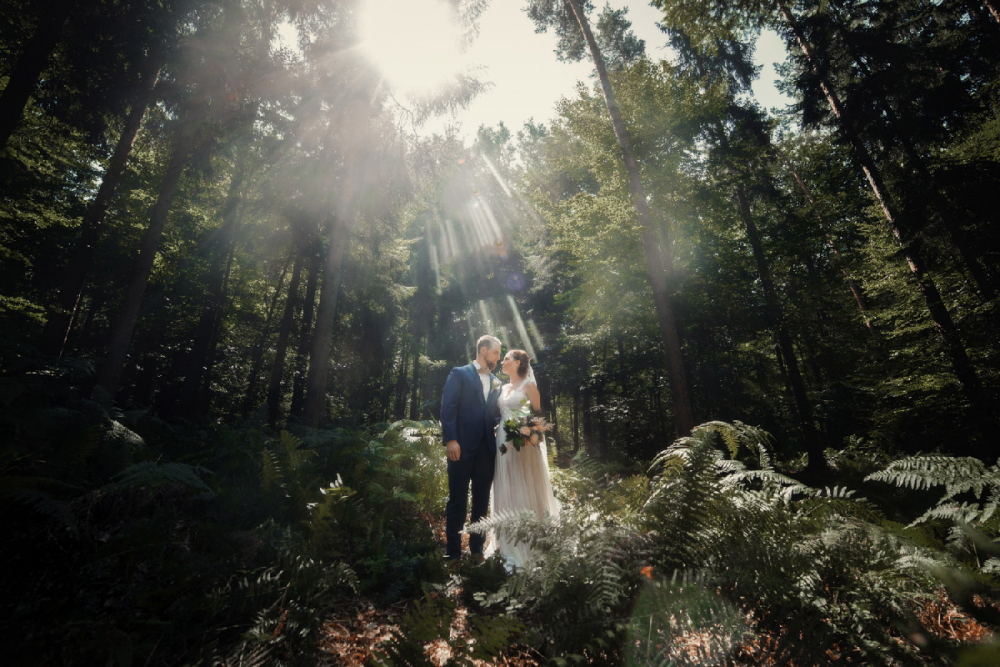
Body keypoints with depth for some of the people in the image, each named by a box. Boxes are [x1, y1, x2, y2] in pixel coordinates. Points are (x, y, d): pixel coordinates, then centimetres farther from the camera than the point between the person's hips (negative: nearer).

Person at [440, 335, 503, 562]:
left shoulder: (496, 382, 16)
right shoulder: (459, 374, -1)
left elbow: (496, 414, 16)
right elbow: (448, 408, -9)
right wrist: (450, 440, -17)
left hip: (487, 449, 5)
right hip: (462, 447, -5)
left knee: (482, 501, 13)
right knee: (457, 500, 4)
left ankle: (477, 547, 26)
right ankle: (453, 551, 16)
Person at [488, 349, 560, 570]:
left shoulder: (529, 385, -3)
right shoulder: (503, 388, 16)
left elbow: (537, 414, -6)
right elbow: (499, 414, 16)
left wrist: (532, 434, -20)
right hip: (503, 442, 7)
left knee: (524, 491, -1)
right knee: (505, 492, 9)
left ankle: (527, 547, 11)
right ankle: (509, 546, 21)